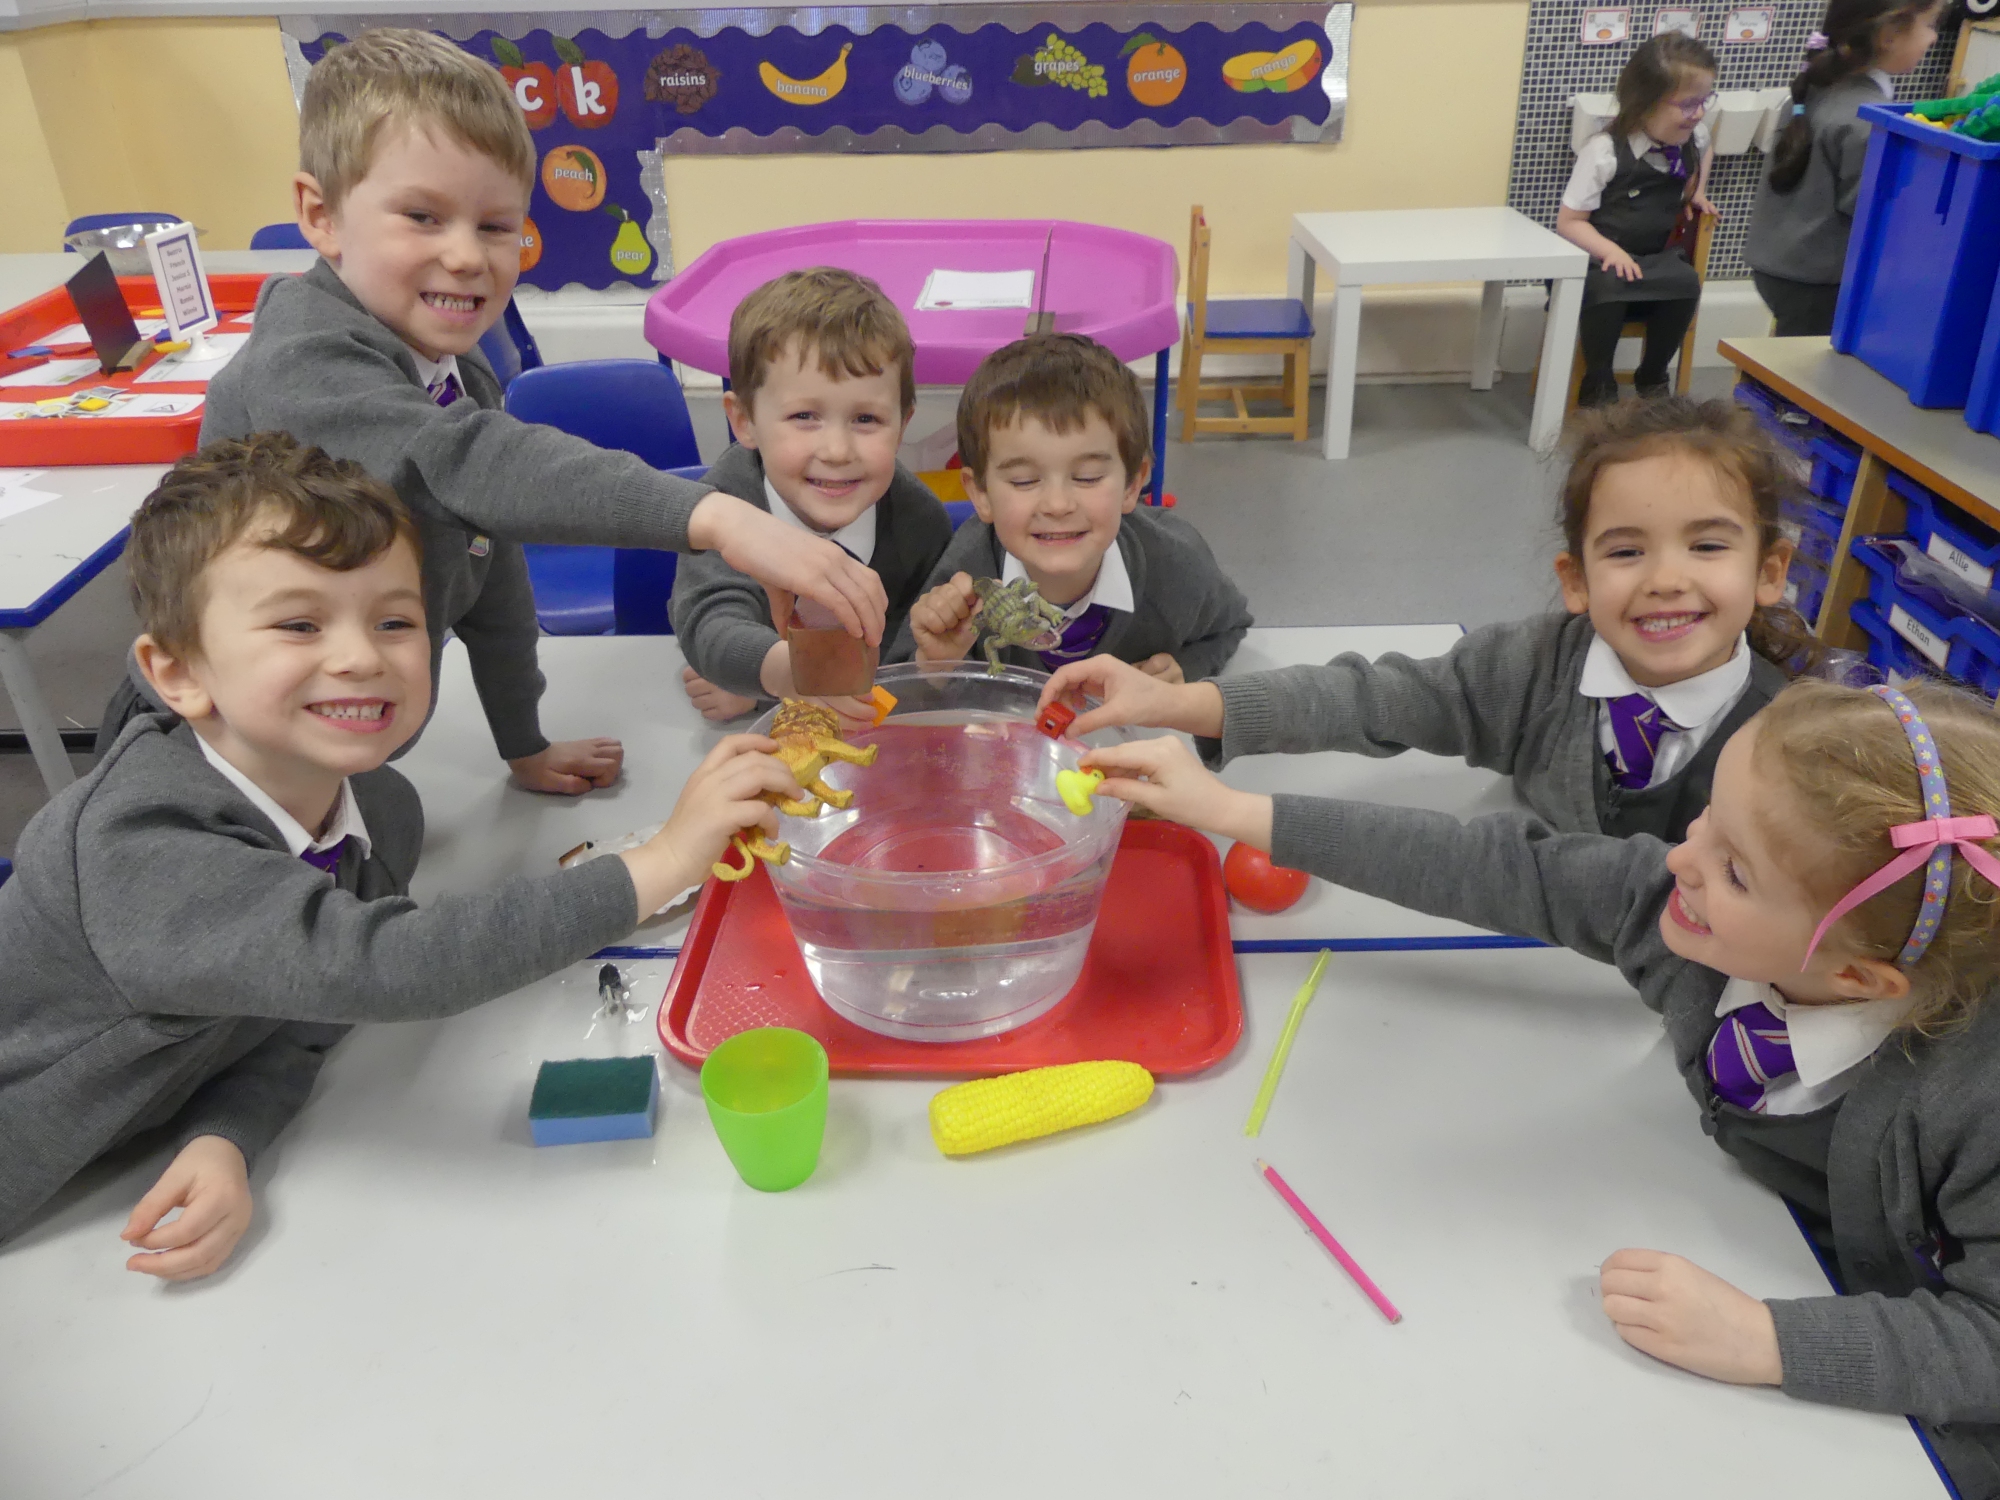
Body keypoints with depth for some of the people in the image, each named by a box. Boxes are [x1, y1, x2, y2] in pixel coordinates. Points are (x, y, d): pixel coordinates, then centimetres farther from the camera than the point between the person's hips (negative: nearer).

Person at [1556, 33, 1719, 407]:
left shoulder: (1693, 136, 1)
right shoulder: (1605, 150, -18)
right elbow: (1569, 222, -16)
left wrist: (1695, 192, 15)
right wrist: (1609, 250, -30)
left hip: (1656, 257, 5)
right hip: (1600, 258, -4)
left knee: (1686, 284, -27)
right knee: (1607, 289, -37)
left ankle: (1652, 376, -3)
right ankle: (1598, 381, -13)